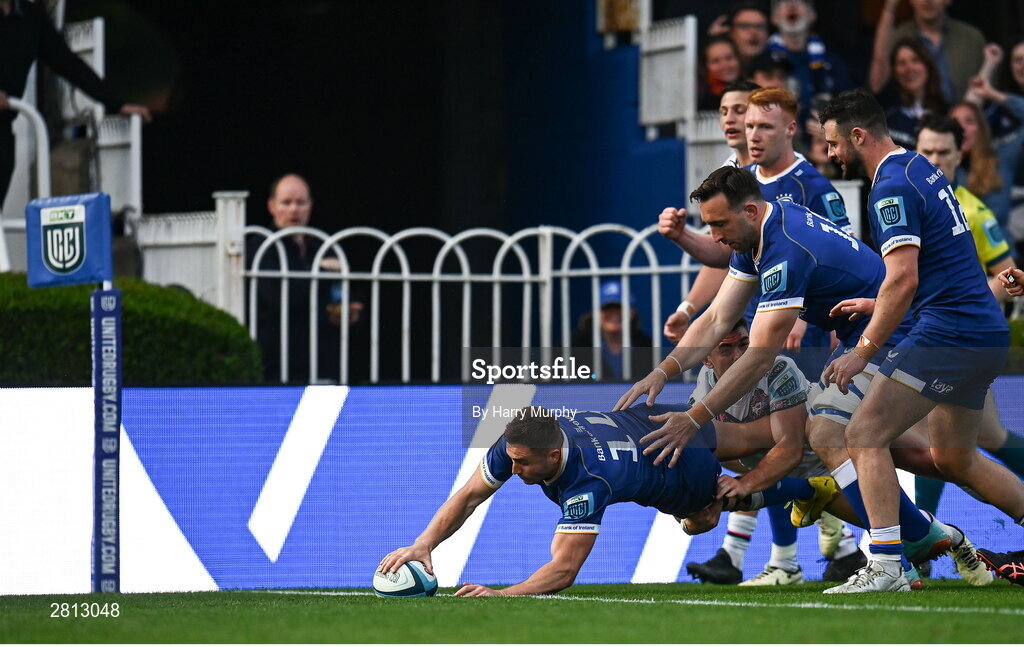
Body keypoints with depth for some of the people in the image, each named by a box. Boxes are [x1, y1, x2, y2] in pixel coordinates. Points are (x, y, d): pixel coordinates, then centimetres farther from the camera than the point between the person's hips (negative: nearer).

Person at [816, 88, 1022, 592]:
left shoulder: (892, 188, -14)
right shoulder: (921, 170, 16)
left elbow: (903, 279, -23)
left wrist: (864, 350, -19)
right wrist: (876, 305, 23)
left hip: (946, 336, -10)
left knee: (864, 436, -11)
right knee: (954, 459, 20)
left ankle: (885, 566, -18)